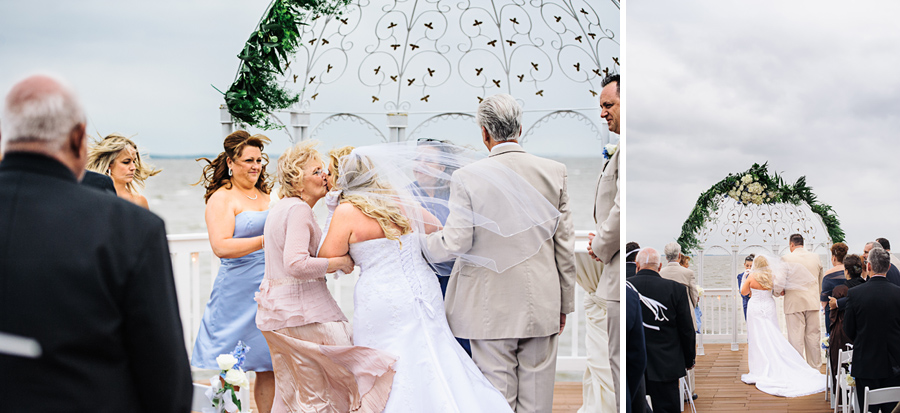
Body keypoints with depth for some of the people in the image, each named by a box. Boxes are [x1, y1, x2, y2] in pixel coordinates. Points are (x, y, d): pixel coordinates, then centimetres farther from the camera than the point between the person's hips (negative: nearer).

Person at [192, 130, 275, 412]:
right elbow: (221, 246, -17)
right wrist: (264, 241, -24)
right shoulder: (222, 197, -4)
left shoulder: (266, 195, 16)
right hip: (238, 290, -6)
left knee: (269, 366, 5)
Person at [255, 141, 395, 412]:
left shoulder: (281, 207, 15)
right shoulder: (299, 209, -17)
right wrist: (341, 262, -17)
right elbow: (296, 265, -28)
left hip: (278, 308, 10)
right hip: (302, 312, -10)